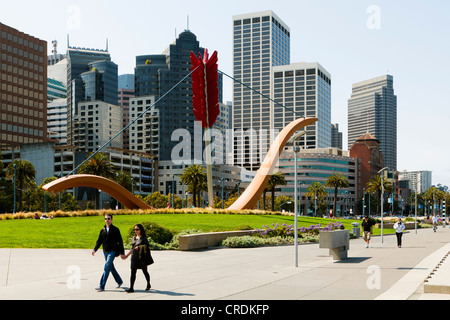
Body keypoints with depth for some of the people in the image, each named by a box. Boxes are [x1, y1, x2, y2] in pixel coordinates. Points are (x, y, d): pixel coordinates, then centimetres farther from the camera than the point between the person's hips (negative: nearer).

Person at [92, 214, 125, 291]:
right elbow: (99, 241, 13)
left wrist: (122, 252, -6)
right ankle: (119, 281, 33)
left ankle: (102, 286, -16)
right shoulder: (103, 230, 10)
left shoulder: (115, 230, -3)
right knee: (111, 267, 14)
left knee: (107, 267, -14)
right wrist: (95, 249, -2)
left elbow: (120, 241, -2)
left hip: (112, 251, -6)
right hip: (105, 251, 6)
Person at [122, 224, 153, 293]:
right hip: (134, 257, 4)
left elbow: (148, 247, -3)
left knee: (144, 271, 10)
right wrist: (127, 255, 18)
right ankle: (131, 288, -7)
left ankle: (148, 285, 32)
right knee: (133, 272, -5)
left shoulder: (144, 238, -6)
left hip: (142, 258, -4)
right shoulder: (134, 238, 10)